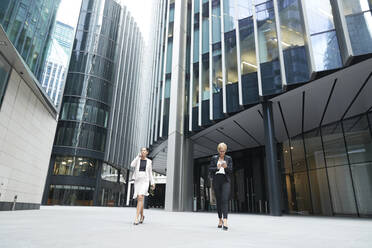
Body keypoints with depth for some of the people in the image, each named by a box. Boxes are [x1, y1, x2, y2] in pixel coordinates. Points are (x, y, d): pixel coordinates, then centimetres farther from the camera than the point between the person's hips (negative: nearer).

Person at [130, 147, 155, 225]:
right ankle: (142, 216, 30)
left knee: (140, 198, -21)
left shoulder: (149, 161, 9)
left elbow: (150, 173, 12)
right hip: (137, 181, 2)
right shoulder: (137, 159, 9)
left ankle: (136, 218, -21)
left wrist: (152, 183, 5)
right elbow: (132, 165, -13)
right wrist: (138, 156, -10)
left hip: (145, 181, -2)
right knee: (139, 199, 7)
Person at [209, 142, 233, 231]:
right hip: (216, 180, 1)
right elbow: (210, 169, 5)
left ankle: (225, 222, -22)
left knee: (225, 200, -15)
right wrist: (217, 168, -14)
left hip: (225, 180, -1)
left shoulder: (229, 158, 10)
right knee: (218, 200, 5)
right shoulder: (214, 158, 11)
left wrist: (226, 167, -15)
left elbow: (231, 171, 6)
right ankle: (220, 220, 17)